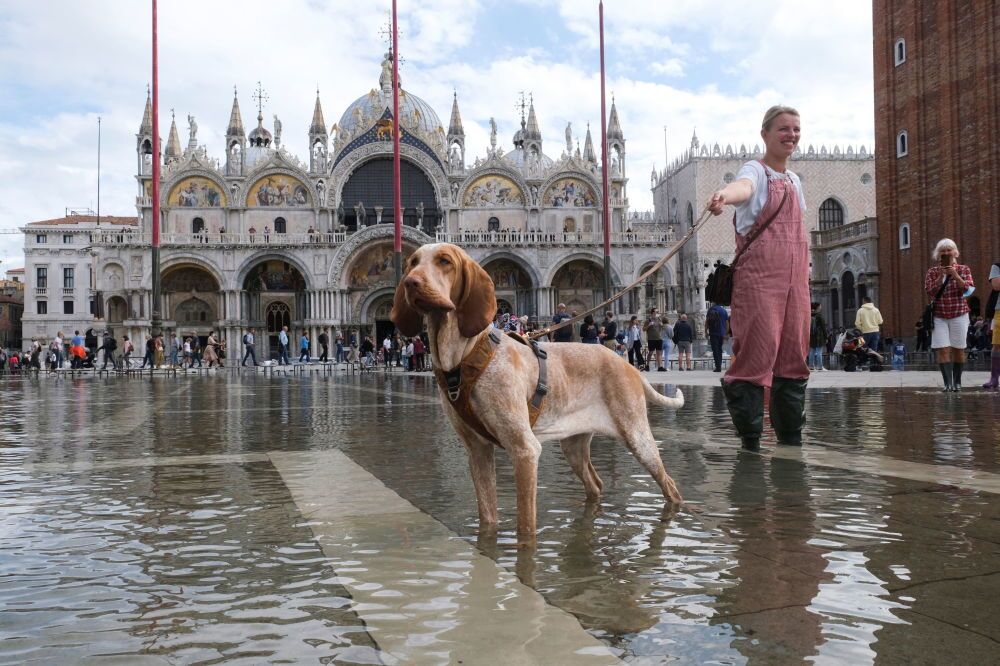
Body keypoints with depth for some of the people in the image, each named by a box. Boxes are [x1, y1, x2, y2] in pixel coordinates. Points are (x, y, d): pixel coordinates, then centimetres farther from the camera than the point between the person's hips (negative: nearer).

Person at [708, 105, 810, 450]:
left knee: (793, 350, 8)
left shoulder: (794, 180, 19)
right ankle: (749, 432, -3)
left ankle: (790, 432, 19)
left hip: (794, 277, 7)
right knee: (759, 347, -12)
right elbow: (743, 187, -29)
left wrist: (805, 261, 16)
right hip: (759, 273, -7)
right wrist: (725, 195, -51)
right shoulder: (755, 170, -4)